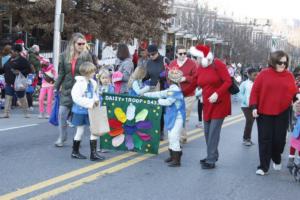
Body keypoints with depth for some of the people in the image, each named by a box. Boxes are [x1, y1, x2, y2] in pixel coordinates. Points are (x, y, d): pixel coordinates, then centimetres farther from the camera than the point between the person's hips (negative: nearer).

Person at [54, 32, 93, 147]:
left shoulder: (86, 56, -3)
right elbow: (61, 73, 9)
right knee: (62, 113, -2)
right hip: (67, 90, 2)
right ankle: (62, 137, 15)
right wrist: (56, 87, 7)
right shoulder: (64, 56, 3)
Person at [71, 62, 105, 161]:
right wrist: (90, 103, -25)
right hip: (80, 111, -6)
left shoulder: (93, 83, 2)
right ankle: (75, 152, 26)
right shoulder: (79, 83, -18)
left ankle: (93, 153, 10)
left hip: (90, 111, 6)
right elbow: (76, 98, -23)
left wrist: (96, 100, -4)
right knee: (80, 131, 8)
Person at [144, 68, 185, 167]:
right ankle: (173, 156, 27)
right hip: (172, 117, 10)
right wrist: (146, 94, 24)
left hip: (177, 118, -10)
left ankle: (177, 160, -9)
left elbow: (168, 102, -25)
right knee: (171, 137, 17)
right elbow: (160, 94, 20)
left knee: (174, 137, -11)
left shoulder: (175, 90, -18)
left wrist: (159, 101, -5)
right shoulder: (171, 90, 13)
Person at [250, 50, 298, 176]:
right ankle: (263, 167, 3)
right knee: (265, 139, -1)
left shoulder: (289, 76, 4)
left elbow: (294, 92, 8)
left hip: (282, 113, 2)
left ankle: (277, 159, 34)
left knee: (279, 139, 6)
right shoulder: (264, 74, -3)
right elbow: (255, 91, -2)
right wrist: (254, 107, -9)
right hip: (264, 112, -2)